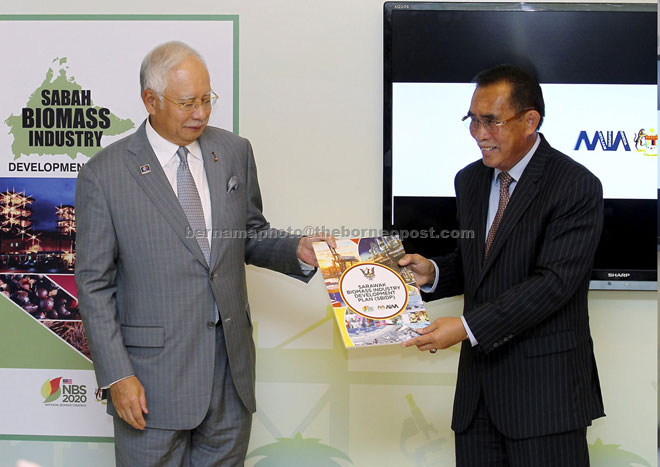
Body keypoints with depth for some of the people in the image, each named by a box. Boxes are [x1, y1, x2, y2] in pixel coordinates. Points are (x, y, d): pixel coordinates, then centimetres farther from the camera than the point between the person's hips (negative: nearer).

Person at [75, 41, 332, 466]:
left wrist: (297, 250, -4)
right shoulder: (104, 175, -7)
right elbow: (94, 285, -6)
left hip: (231, 365, 4)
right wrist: (117, 376, -11)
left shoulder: (235, 152, 6)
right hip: (154, 372, -4)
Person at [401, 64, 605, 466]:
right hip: (479, 381, 6)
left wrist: (467, 327, -23)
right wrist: (432, 273, -1)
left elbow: (554, 282, -19)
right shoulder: (470, 181, 12)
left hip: (544, 386, -6)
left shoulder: (576, 187, -11)